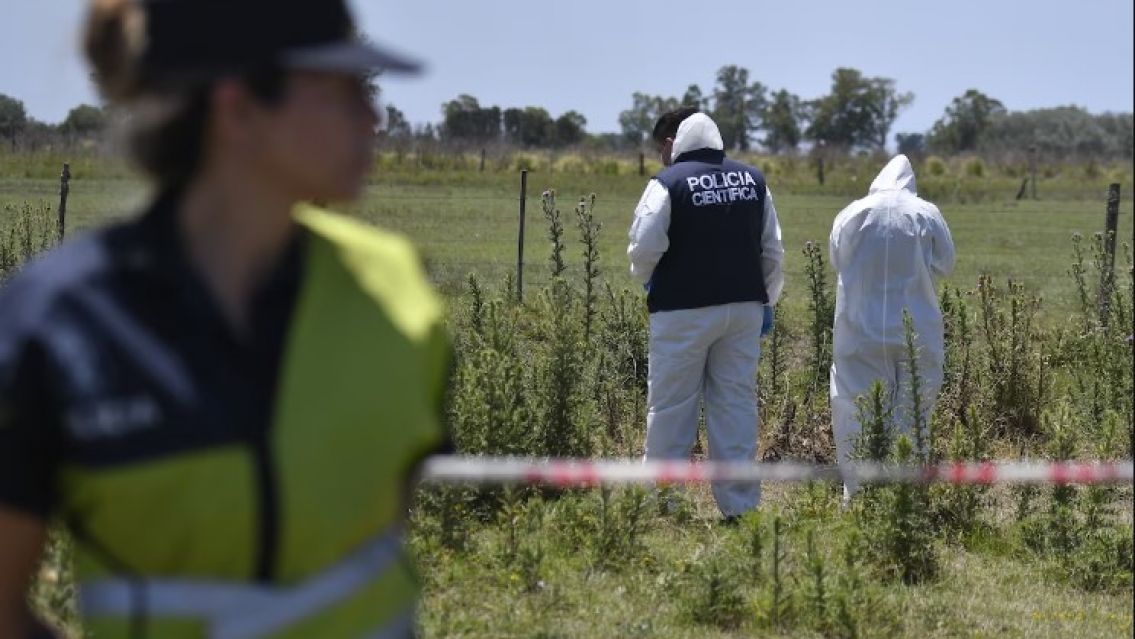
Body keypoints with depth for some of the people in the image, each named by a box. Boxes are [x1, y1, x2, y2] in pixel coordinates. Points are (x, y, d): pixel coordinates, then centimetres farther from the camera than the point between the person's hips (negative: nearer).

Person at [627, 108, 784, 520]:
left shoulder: (669, 182, -10)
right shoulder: (752, 180, 8)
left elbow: (645, 248, -12)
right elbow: (772, 250, 11)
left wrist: (646, 278, 9)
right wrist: (766, 301, 20)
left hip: (684, 310, -5)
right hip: (744, 305, 5)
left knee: (671, 407, 3)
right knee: (736, 401, 8)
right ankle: (739, 504, 8)